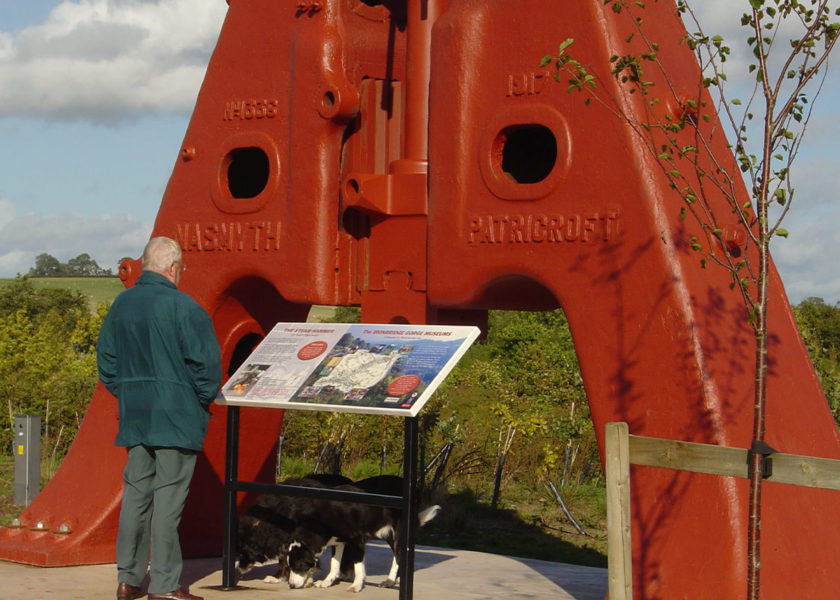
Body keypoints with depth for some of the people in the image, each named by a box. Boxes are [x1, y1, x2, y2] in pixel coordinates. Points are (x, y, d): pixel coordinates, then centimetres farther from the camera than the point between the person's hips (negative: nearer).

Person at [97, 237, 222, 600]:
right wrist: (205, 399, 1)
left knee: (135, 493, 12)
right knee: (168, 497, -3)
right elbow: (205, 361, -14)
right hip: (177, 417, -6)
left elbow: (106, 358, 12)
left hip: (134, 416, 6)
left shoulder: (121, 304, 7)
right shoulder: (181, 306, -13)